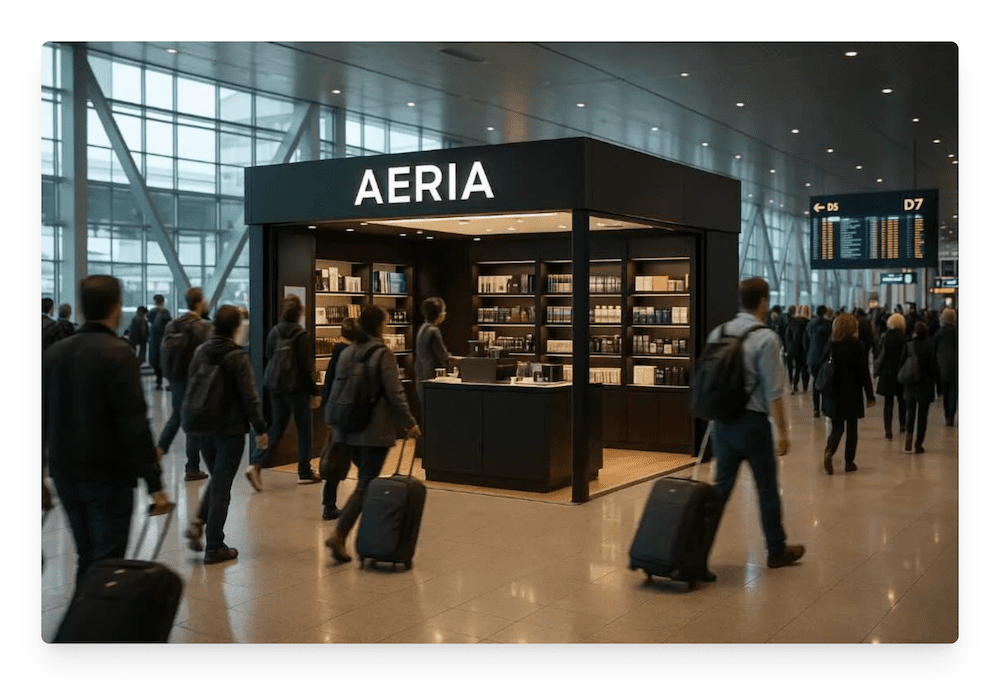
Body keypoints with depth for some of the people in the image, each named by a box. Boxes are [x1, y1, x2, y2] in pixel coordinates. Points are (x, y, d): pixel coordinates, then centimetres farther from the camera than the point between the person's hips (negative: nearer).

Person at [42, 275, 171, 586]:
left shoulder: (55, 352, 7)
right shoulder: (118, 353, -15)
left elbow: (43, 416, 14)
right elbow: (134, 423, -19)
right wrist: (154, 481, -17)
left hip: (64, 472, 7)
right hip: (108, 474, -7)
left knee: (87, 558, 17)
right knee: (107, 562, -2)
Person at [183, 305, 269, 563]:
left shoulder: (200, 352, 3)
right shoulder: (237, 357, -14)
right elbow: (249, 397, -15)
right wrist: (260, 428, -7)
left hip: (203, 428, 5)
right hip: (230, 430, -5)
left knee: (216, 479, 23)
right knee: (222, 486, 2)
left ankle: (198, 522, 3)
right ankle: (214, 547, 8)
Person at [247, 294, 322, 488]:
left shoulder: (274, 332, 2)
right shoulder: (301, 335, -15)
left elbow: (268, 355, 13)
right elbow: (307, 366, -13)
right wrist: (314, 392, -7)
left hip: (276, 386, 6)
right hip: (297, 387, -6)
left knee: (276, 428, 12)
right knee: (304, 430, 9)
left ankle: (255, 463, -6)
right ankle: (305, 473, 16)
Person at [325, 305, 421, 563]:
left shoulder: (347, 354, 8)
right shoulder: (383, 354, -11)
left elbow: (336, 390, 12)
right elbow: (395, 394, -13)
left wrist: (333, 421, 20)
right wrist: (410, 424, -3)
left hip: (348, 430, 7)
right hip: (375, 431, -7)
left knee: (367, 480, 18)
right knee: (366, 485, -2)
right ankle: (339, 535, -11)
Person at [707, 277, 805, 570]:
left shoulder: (718, 333, 4)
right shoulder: (765, 338, -14)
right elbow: (773, 392, -15)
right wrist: (782, 430, -8)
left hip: (722, 422, 5)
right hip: (753, 424, -5)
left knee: (721, 486, 12)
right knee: (767, 489, 10)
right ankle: (776, 551, 25)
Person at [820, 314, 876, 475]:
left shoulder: (830, 345, 0)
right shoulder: (858, 346, -9)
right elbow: (864, 372, -9)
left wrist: (824, 394, 11)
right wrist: (870, 396, -3)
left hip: (833, 394, 3)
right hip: (852, 394, -3)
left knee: (836, 427, 10)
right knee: (852, 428, 10)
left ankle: (829, 452, -15)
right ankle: (849, 462, 14)